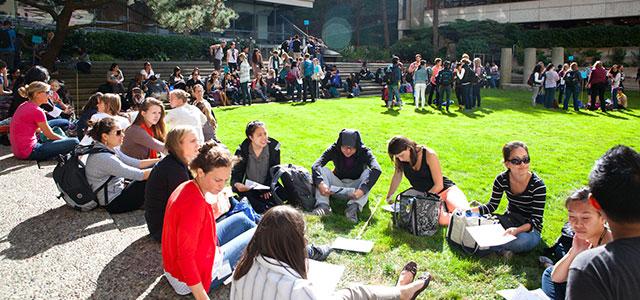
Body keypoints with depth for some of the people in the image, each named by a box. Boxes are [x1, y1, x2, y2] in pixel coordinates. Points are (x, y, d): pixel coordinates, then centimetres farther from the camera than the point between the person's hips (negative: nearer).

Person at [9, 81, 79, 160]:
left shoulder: (23, 106, 10)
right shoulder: (37, 111, -17)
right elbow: (50, 135, -7)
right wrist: (66, 139, 9)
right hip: (29, 153, -10)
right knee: (74, 142, -15)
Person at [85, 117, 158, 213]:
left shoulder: (110, 149, 4)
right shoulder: (103, 158, -26)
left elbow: (136, 163, 6)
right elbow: (140, 175, -28)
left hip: (118, 192, 10)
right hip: (113, 204, -10)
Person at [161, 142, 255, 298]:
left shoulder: (187, 188, -4)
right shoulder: (194, 204, -32)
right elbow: (185, 258, -32)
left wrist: (214, 207, -3)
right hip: (194, 276, -9)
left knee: (241, 219, 18)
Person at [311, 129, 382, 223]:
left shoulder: (364, 152, -16)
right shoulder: (334, 150, -12)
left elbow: (377, 170, -34)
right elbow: (315, 165, -24)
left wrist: (363, 189, -47)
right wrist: (320, 183, -44)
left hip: (356, 187, -1)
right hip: (338, 187, 1)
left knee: (368, 172, -28)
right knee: (323, 170, -21)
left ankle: (353, 207, -44)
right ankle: (323, 205, -37)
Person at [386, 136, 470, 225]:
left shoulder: (429, 155, -19)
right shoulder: (400, 159, -7)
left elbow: (439, 185, -16)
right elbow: (397, 177, 11)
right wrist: (389, 197, 17)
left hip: (445, 189, -2)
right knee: (441, 219, -31)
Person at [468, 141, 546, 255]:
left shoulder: (538, 185, -21)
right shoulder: (502, 179, -10)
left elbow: (536, 220, -20)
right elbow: (492, 205, -1)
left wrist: (517, 230, -40)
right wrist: (470, 211, -18)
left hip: (530, 229, -3)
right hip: (509, 221, 4)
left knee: (523, 240, -39)